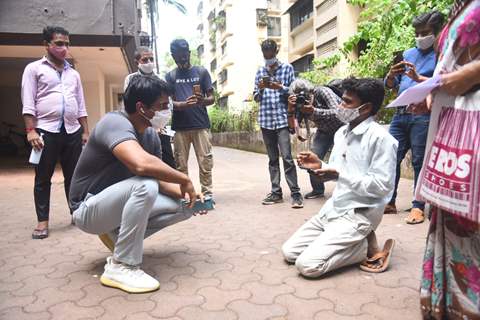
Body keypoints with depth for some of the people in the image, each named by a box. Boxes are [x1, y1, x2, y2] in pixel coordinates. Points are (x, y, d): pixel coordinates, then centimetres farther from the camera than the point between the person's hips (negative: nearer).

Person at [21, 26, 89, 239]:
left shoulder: (73, 73, 17)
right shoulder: (34, 69, 4)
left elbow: (81, 105, 17)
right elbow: (28, 103, -3)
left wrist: (85, 131, 11)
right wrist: (31, 130, -12)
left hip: (72, 131, 4)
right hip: (46, 131, -4)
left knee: (74, 175, 8)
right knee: (43, 178, 3)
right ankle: (42, 221, 11)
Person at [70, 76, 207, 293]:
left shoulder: (151, 134, -1)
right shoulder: (115, 123, -26)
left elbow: (159, 179, 2)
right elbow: (142, 164, -44)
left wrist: (185, 193, -16)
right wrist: (184, 180, -30)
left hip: (118, 201, 8)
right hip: (89, 209, -8)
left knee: (184, 206, -3)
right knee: (145, 186, -35)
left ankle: (117, 234, 10)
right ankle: (121, 267, -20)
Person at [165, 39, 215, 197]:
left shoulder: (201, 72, 8)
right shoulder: (170, 76, 10)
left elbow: (212, 98, 6)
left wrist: (203, 100, -18)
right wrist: (183, 104, -19)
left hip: (201, 125, -1)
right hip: (179, 127, 1)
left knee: (205, 161, -2)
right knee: (181, 164, 5)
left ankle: (207, 193, 5)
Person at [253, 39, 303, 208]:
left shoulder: (287, 68, 6)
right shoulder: (260, 71, 15)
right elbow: (256, 97, 14)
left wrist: (280, 87, -14)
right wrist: (260, 88, -7)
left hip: (282, 119, -4)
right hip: (265, 120, 4)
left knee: (287, 157, -10)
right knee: (272, 158, 8)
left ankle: (295, 193, -4)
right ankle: (276, 192, 14)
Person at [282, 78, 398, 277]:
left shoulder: (380, 138, -16)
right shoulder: (341, 133, 10)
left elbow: (382, 186, -20)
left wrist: (339, 175, -24)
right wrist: (320, 166, -2)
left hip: (358, 215, -8)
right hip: (333, 209, 9)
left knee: (307, 265, -20)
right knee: (289, 252, 5)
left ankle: (367, 247, 1)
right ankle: (357, 243, 11)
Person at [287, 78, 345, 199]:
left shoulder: (322, 92, -31)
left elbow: (338, 113, -40)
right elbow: (292, 126, -17)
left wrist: (314, 110, -49)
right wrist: (290, 109, -34)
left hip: (342, 127, -5)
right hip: (324, 130, 5)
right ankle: (317, 190, 13)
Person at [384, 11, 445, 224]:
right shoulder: (408, 53, 19)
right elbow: (389, 85, 16)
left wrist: (418, 78, -22)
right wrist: (392, 74, -5)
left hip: (423, 117, -5)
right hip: (400, 114, 6)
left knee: (419, 162, -2)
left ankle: (418, 207, 6)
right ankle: (389, 202, 12)